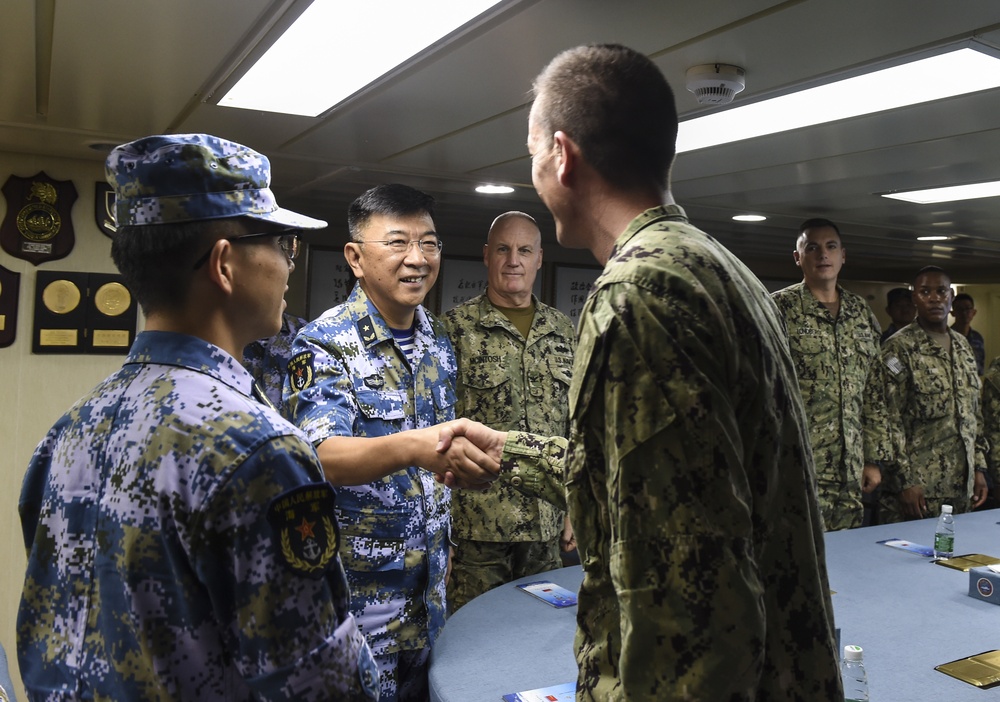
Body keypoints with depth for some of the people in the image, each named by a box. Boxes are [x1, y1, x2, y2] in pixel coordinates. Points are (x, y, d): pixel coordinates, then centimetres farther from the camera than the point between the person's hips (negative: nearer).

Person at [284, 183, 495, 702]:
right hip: (358, 595, -6)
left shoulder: (438, 339, 3)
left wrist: (441, 548, 14)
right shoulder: (325, 344, -17)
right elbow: (324, 457, -31)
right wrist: (415, 446, -50)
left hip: (427, 586, 6)